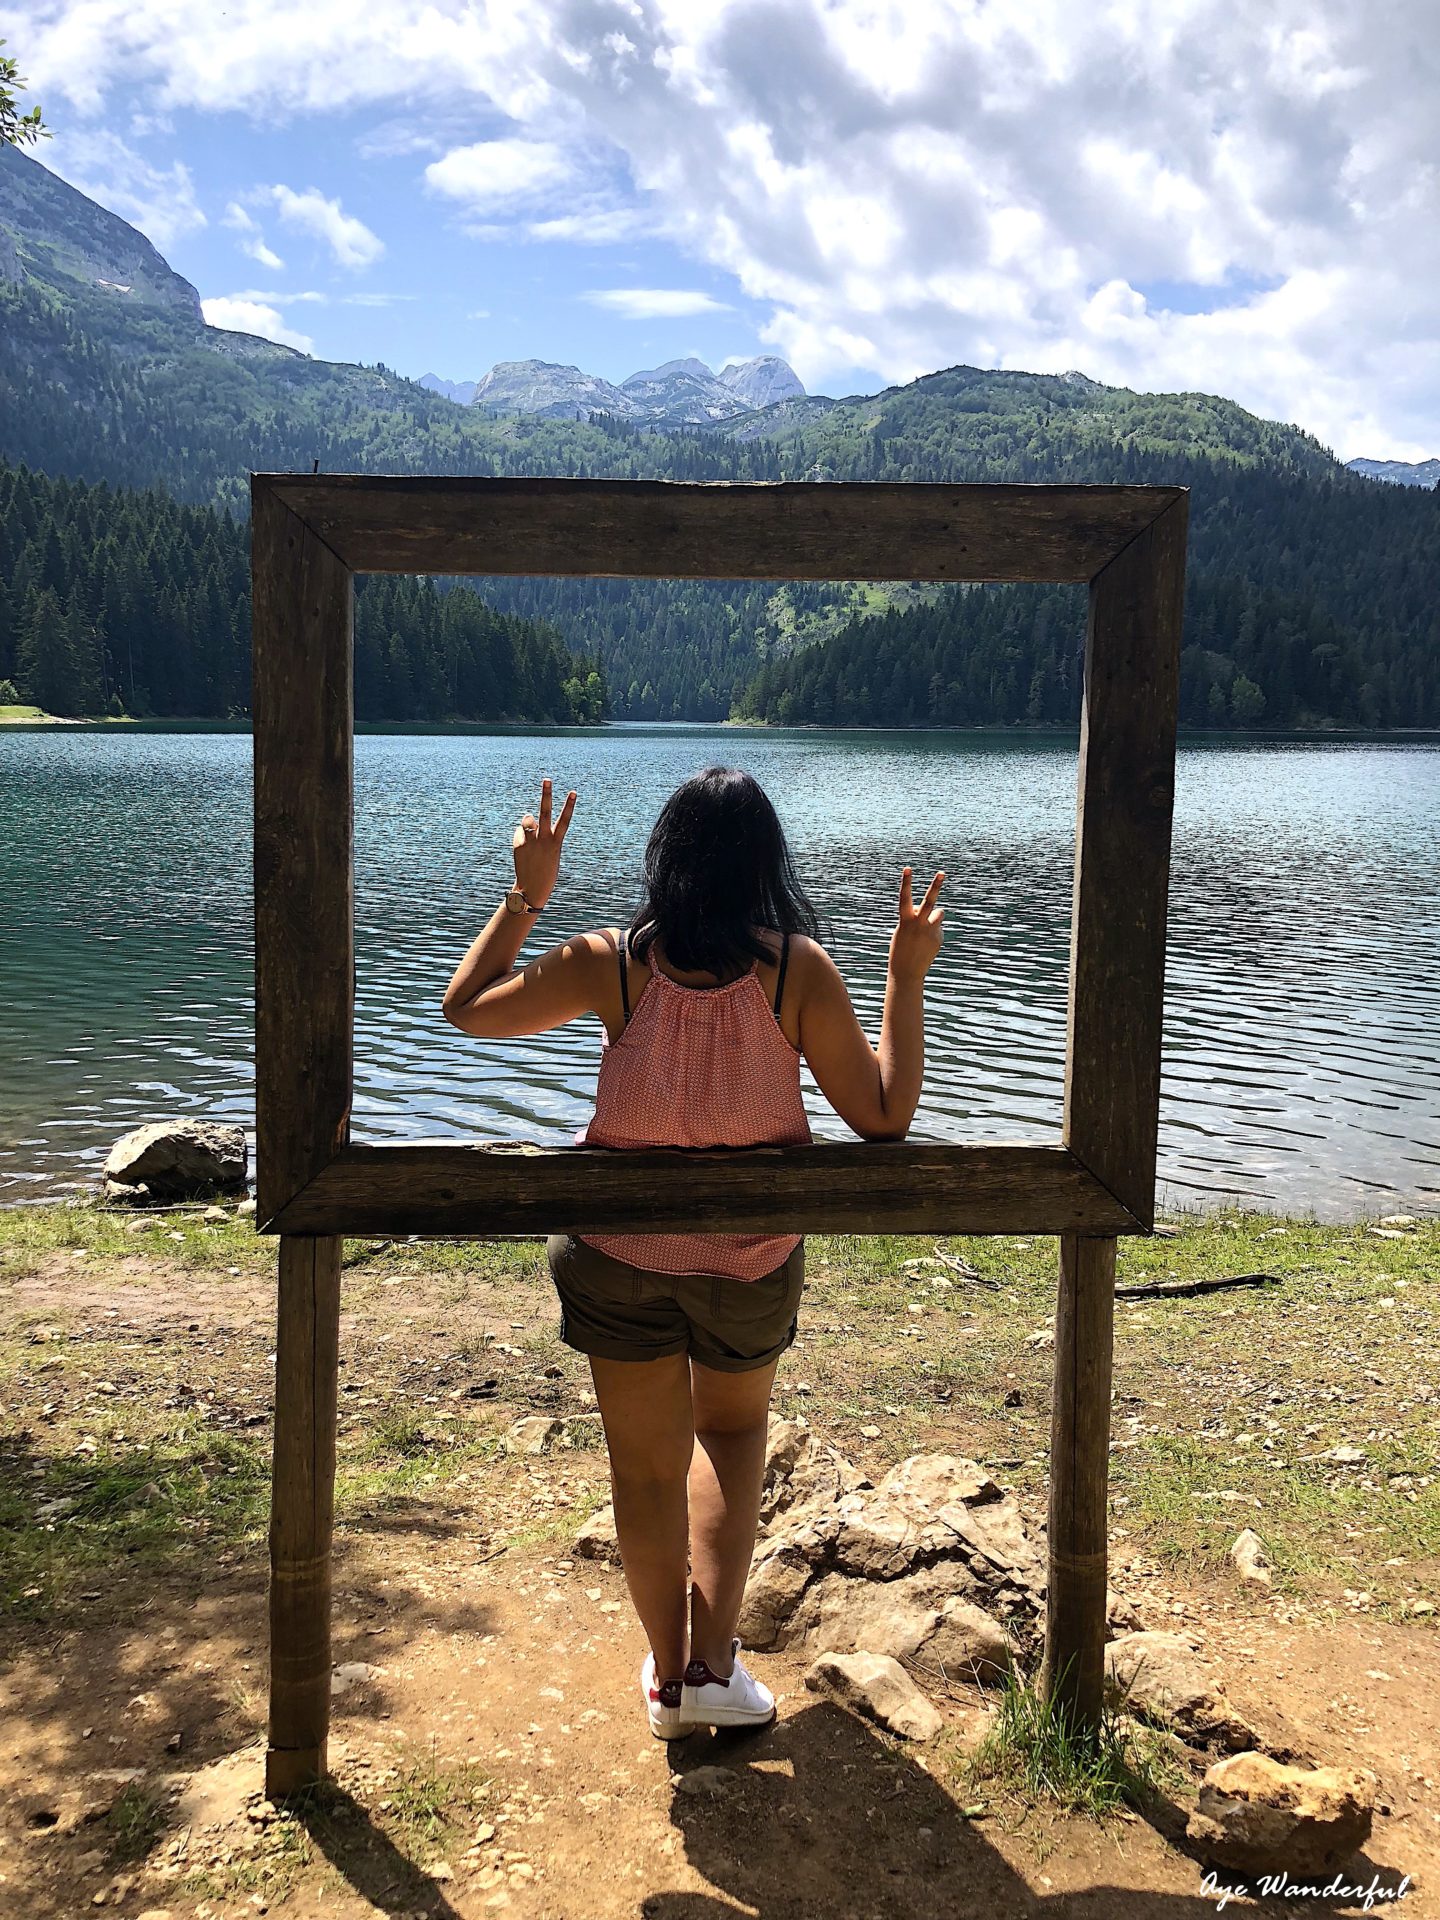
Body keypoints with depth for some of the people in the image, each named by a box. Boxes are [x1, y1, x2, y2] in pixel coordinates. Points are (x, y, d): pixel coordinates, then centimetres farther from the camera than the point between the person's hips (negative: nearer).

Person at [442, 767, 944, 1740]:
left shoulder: (614, 962, -14)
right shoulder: (799, 969, -17)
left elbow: (468, 1008, 0)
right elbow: (884, 1118, -11)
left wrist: (525, 896, 6)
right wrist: (909, 974, -5)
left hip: (621, 1253, 0)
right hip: (751, 1260, 0)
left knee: (647, 1466, 18)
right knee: (733, 1431, 27)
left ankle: (669, 1676, 33)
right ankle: (715, 1662, 20)